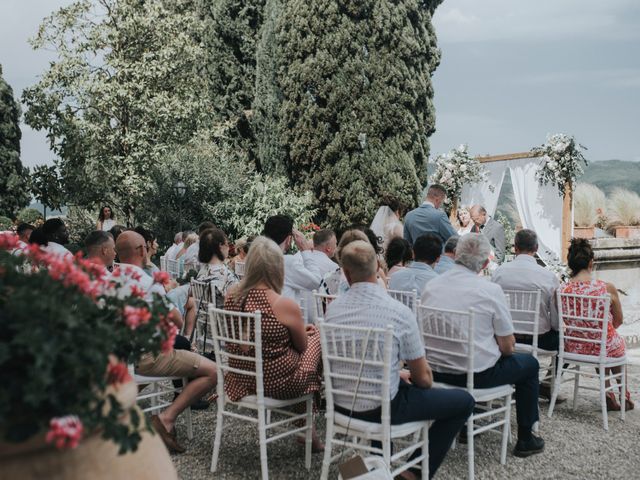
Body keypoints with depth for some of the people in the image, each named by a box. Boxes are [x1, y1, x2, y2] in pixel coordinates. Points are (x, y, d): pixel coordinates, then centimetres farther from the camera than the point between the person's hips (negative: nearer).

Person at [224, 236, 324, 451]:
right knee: (317, 336, 19)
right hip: (278, 382, -6)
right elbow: (302, 346, -7)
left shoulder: (232, 295, -7)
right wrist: (303, 330, 14)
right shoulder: (285, 305, -24)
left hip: (241, 380, 6)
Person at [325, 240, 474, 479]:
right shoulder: (399, 312, -19)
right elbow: (424, 378, -10)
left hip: (341, 405, 6)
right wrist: (408, 378, 14)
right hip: (380, 408, -5)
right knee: (464, 401, 10)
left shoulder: (333, 308, -5)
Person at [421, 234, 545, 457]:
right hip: (476, 374, -5)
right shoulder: (491, 290, -16)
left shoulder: (431, 285, -3)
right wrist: (507, 348, 13)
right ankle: (525, 440, 27)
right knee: (529, 363, 20)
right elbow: (507, 346, -11)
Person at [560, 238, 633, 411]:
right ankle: (625, 397, 46)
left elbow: (561, 324, 3)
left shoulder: (562, 291, -13)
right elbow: (619, 321, -1)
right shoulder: (608, 288, -18)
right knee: (619, 340, 35)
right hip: (605, 350, -2)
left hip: (573, 349, 2)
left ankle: (610, 397, 38)